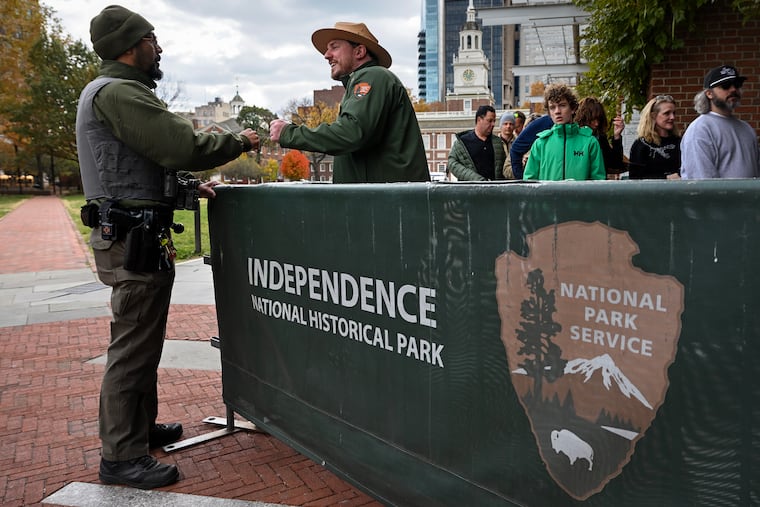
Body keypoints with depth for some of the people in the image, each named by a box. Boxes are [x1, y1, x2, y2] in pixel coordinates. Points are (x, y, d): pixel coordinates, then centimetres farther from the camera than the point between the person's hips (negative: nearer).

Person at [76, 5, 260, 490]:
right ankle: (121, 455, 4)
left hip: (135, 236, 11)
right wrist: (240, 141, -7)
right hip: (135, 240, -11)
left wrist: (188, 188, 16)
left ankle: (139, 427, 31)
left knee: (141, 341, 18)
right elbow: (184, 145, -21)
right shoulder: (118, 93, -14)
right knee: (133, 345, -5)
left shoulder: (116, 92, 21)